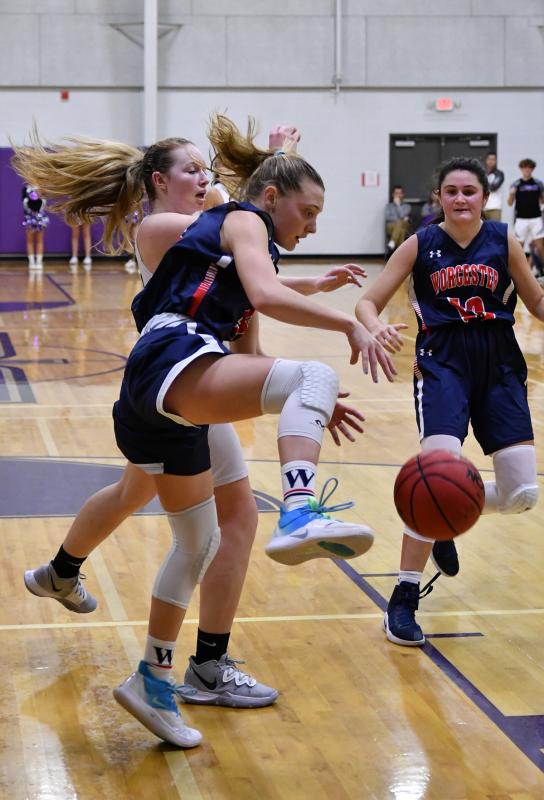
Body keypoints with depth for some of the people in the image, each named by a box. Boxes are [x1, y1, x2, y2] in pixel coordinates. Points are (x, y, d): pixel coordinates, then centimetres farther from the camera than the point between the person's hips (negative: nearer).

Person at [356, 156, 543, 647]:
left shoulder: (503, 241, 4)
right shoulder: (421, 245, 0)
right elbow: (368, 302, 1)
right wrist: (377, 328, -22)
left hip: (500, 367, 3)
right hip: (443, 364, -3)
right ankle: (404, 598, -11)